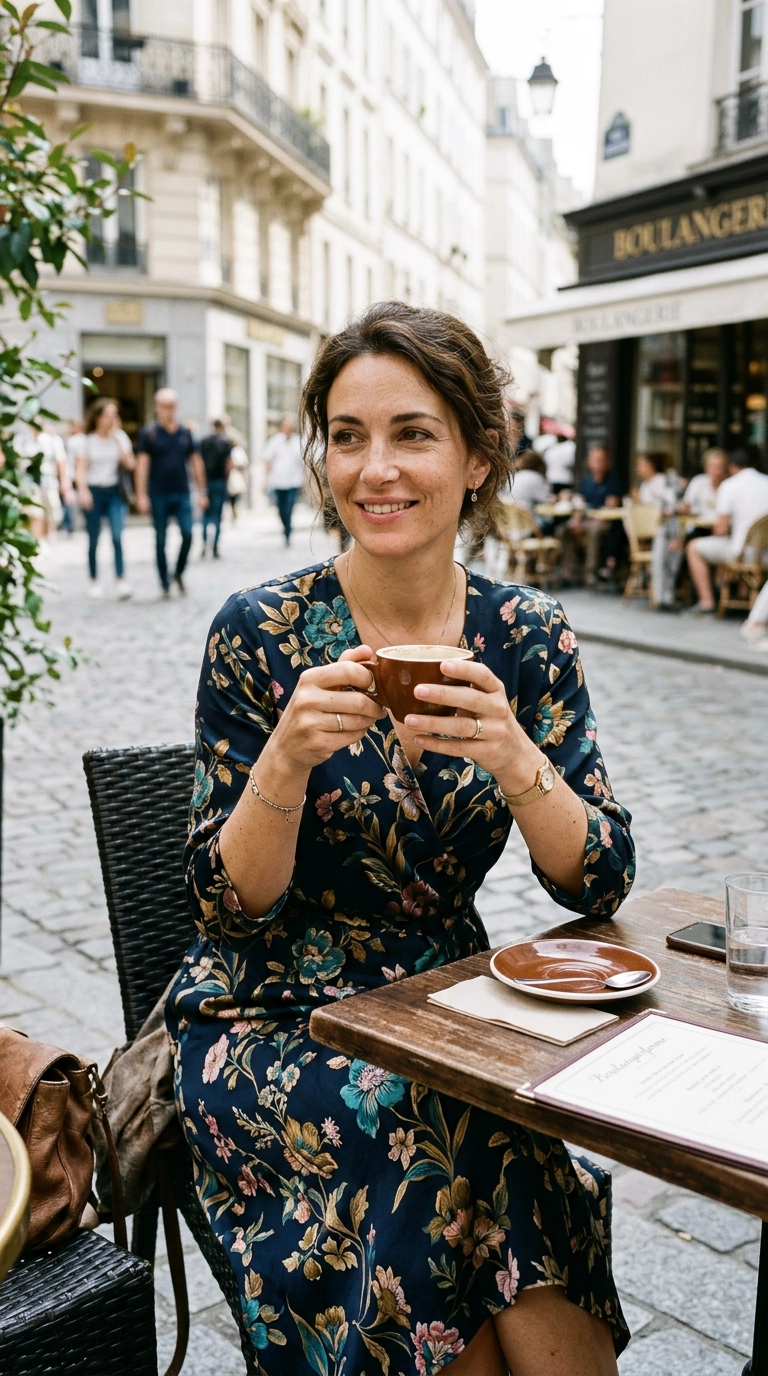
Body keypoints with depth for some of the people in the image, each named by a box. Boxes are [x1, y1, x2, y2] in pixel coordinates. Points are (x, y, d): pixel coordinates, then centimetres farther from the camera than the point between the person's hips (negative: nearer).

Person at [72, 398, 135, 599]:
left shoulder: (120, 437, 8)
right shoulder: (84, 440, 1)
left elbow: (130, 465, -2)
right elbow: (80, 468, -6)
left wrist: (117, 439, -5)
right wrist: (83, 491, -21)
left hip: (114, 492, 1)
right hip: (93, 492, -1)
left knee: (117, 536, -15)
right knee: (94, 540, 4)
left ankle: (120, 581, -17)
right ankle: (94, 582, 14)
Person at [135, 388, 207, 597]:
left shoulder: (186, 433, 8)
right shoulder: (149, 433, -1)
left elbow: (196, 463, 12)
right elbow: (142, 465, -5)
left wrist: (202, 492, 8)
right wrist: (141, 495, -12)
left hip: (182, 494, 2)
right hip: (158, 495, -2)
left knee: (188, 534, -8)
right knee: (161, 540, 3)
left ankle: (179, 573, 15)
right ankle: (165, 584, 12)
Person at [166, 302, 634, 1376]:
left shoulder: (527, 637, -3)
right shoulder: (262, 632, -11)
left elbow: (600, 885, -6)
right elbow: (229, 911, -9)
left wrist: (512, 755, -25)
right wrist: (286, 760, -28)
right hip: (270, 1020, -1)